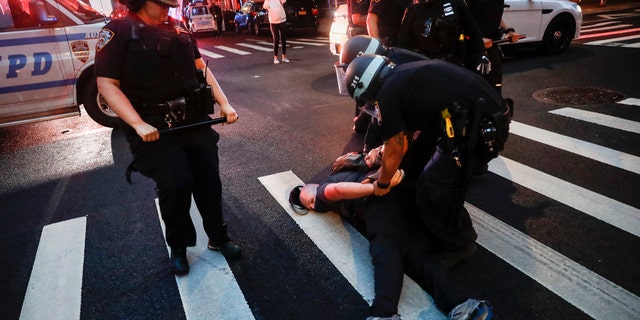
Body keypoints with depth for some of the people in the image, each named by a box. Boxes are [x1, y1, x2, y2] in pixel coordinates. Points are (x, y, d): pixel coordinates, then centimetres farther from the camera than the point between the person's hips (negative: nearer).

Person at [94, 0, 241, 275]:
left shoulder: (178, 30, 13)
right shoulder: (119, 31, -4)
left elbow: (201, 68, 15)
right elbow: (107, 84, -10)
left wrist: (224, 103, 3)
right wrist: (138, 125, -21)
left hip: (194, 118, 5)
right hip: (154, 126, -5)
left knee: (209, 178, 6)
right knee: (175, 183, -13)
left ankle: (218, 237, 27)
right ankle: (178, 247, 15)